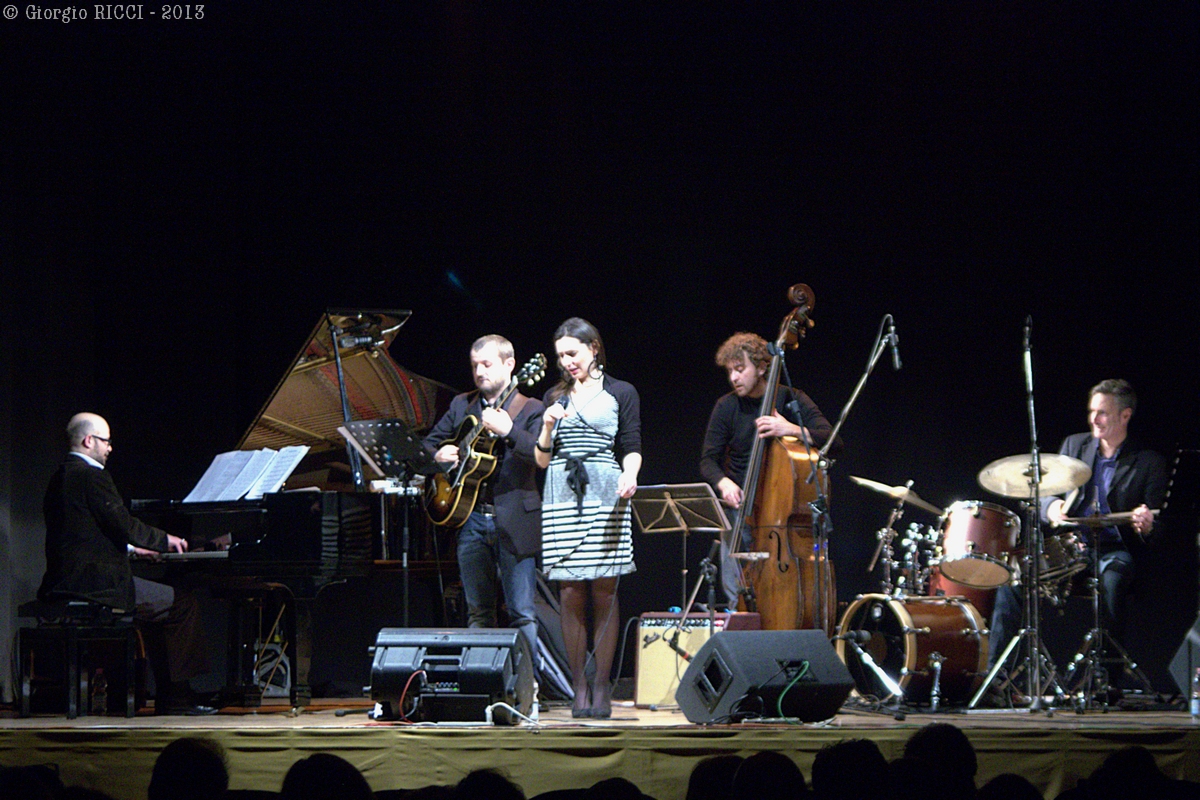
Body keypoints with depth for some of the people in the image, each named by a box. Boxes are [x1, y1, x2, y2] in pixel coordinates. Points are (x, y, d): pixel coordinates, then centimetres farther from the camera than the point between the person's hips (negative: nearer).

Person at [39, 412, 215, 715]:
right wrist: (165, 540, -1)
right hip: (95, 583, -10)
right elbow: (123, 524, -16)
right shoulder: (92, 476, -13)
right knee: (183, 603, -4)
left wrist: (130, 548, 26)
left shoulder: (61, 477, 18)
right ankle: (176, 699, -4)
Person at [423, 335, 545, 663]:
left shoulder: (530, 409, 0)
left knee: (522, 612, -5)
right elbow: (429, 443, 22)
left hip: (514, 520, -4)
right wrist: (437, 455, -1)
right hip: (470, 517, 4)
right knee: (478, 611, 7)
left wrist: (509, 431, -30)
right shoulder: (461, 405, 14)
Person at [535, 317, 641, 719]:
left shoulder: (621, 393, 9)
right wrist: (548, 428, -4)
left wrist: (629, 475, -15)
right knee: (570, 596, -2)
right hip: (562, 500, 2)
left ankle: (601, 687, 1)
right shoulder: (556, 396, 16)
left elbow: (632, 448, 5)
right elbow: (542, 461, 14)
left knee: (603, 593, -4)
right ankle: (579, 689, 3)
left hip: (604, 498, -2)